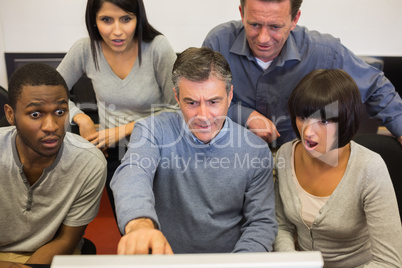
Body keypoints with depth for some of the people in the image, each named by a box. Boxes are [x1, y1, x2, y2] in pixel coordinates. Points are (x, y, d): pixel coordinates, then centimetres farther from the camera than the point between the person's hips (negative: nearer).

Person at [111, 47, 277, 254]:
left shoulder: (256, 150, -5)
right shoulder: (153, 131, -7)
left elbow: (262, 222, 0)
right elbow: (133, 174, -26)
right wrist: (140, 223, -47)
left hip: (229, 258, 3)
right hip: (163, 255, -2)